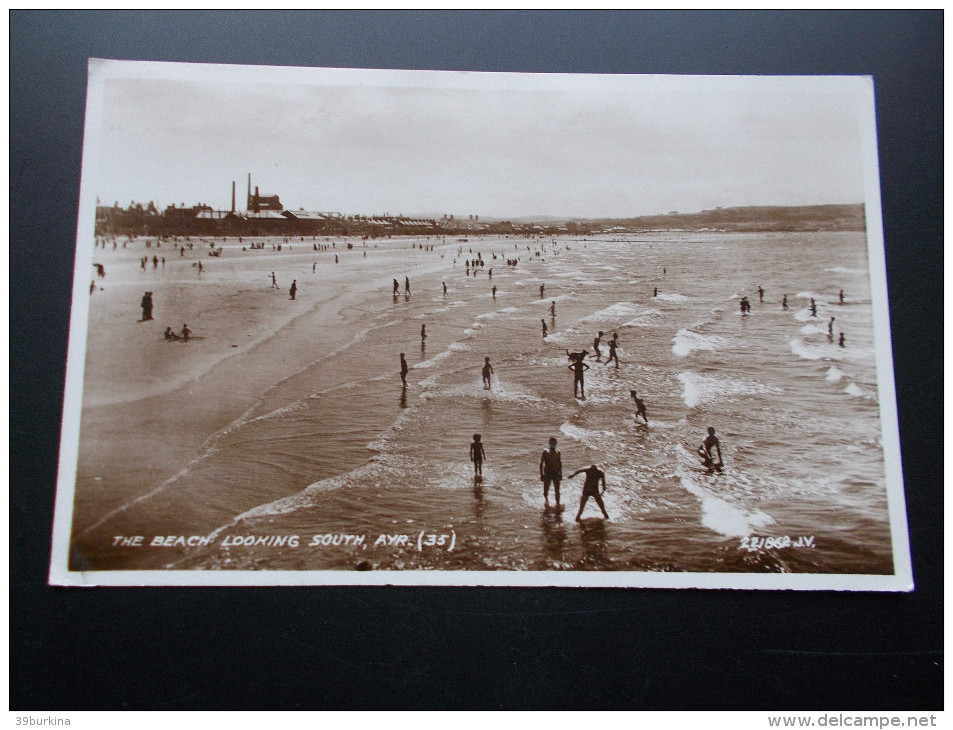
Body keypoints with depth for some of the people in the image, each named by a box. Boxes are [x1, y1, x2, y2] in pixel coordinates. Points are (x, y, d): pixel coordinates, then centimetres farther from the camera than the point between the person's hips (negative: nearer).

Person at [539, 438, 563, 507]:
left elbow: (560, 464, 14)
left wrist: (560, 474, 9)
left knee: (557, 491, 0)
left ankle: (558, 503, 12)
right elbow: (541, 463, -4)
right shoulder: (545, 452, -3)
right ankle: (546, 500, 32)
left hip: (556, 474, 2)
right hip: (547, 474, -2)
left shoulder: (557, 453, 6)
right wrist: (541, 474, -9)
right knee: (545, 491, 1)